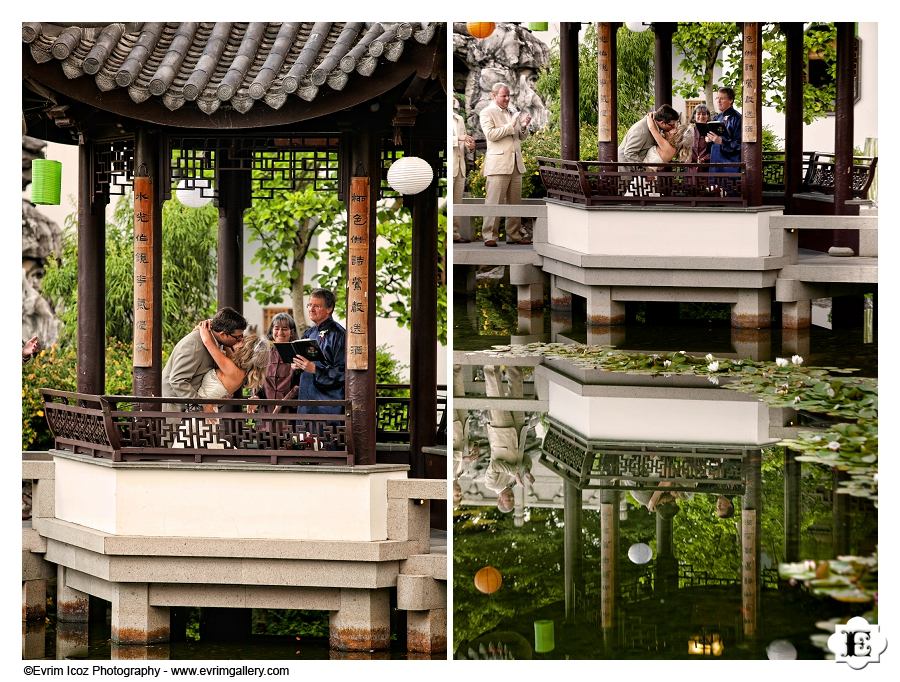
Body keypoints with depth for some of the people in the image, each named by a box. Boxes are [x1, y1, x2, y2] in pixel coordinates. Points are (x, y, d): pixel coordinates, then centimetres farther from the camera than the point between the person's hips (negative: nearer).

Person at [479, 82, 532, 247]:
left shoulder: (512, 112, 20)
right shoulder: (487, 113, 0)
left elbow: (522, 137, 23)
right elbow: (490, 134, -13)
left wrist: (524, 126, 2)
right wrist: (510, 126, -15)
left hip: (516, 163, 7)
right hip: (498, 164, -6)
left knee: (515, 201, 6)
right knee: (494, 201, -9)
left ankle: (514, 235, 10)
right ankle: (489, 236, -8)